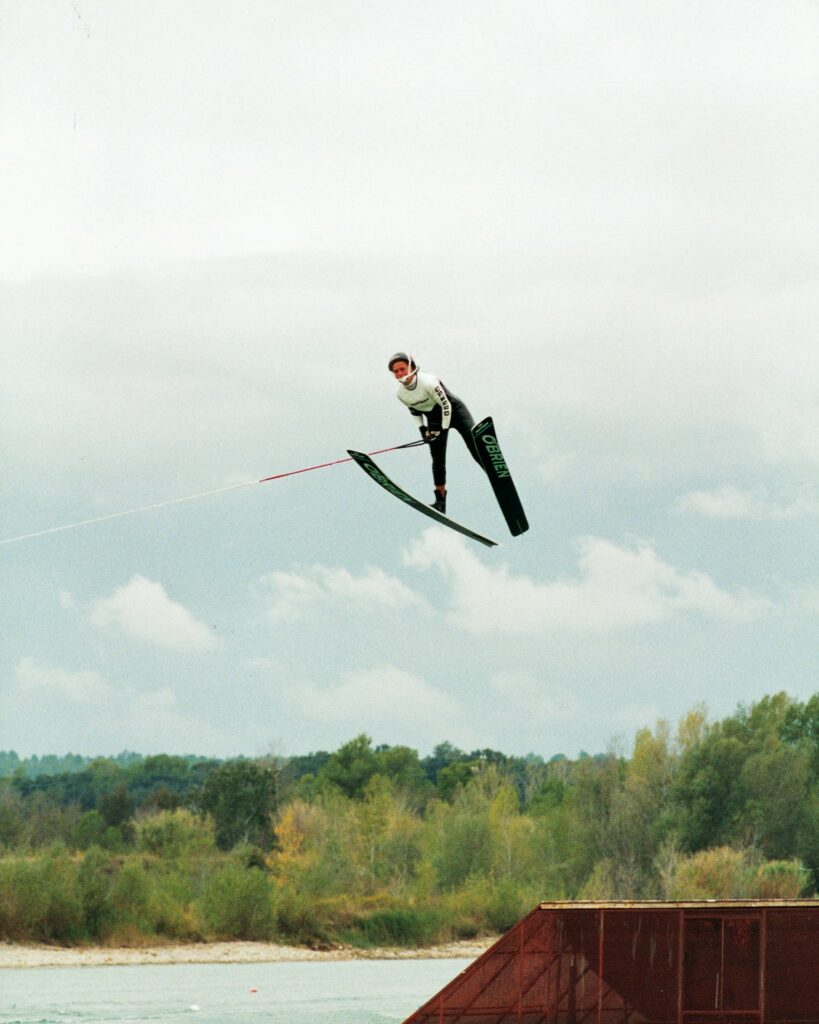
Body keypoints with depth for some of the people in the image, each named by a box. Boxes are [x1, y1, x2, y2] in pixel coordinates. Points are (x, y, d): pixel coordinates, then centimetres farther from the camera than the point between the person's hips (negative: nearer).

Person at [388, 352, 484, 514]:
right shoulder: (400, 393, -12)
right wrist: (422, 428, 1)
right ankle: (440, 501, 4)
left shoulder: (428, 382, -30)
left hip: (453, 410, -5)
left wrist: (444, 430, -20)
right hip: (434, 419, 5)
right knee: (438, 460, -2)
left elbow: (446, 405, -22)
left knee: (477, 449, -14)